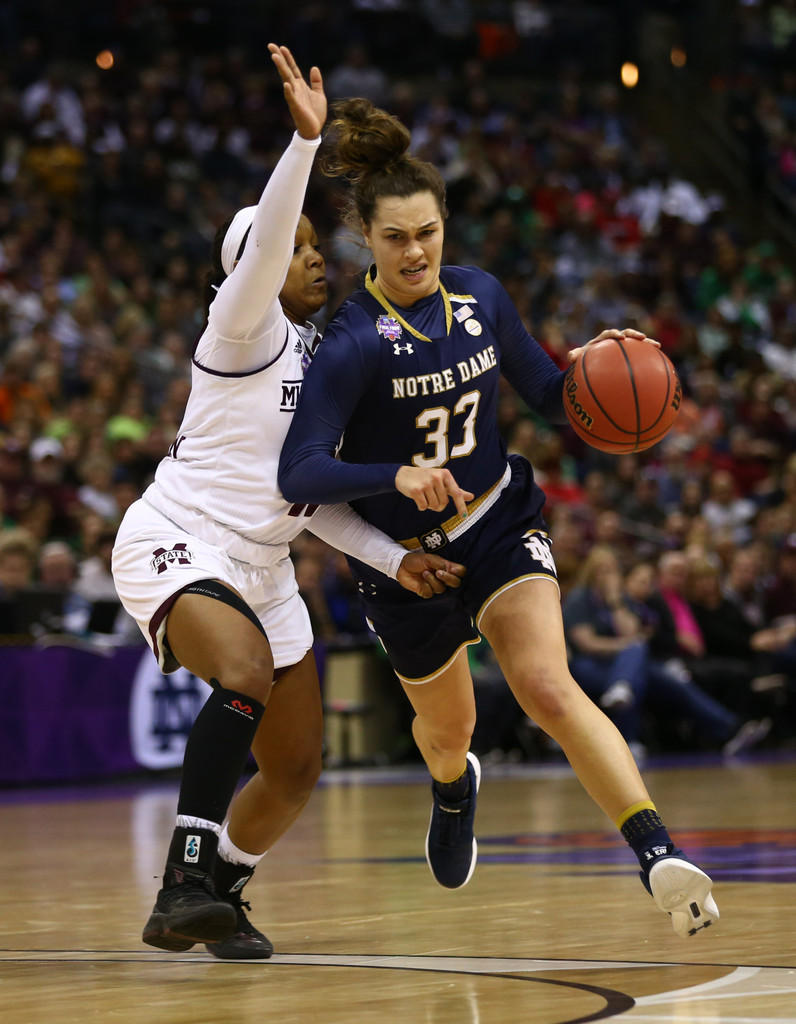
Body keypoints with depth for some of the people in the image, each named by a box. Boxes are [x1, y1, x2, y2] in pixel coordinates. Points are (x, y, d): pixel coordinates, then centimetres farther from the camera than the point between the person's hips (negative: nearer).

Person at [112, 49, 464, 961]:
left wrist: (394, 559, 2)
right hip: (175, 543, -9)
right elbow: (262, 247, -30)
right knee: (248, 674, -37)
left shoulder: (319, 355, 14)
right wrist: (305, 139, -41)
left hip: (259, 567, 9)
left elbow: (311, 496, 14)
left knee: (296, 770, 9)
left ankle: (217, 894, 32)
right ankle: (182, 885, -35)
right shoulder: (242, 329, -8)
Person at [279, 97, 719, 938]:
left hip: (500, 522, 1)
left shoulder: (480, 297, -5)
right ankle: (454, 789, 60)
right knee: (447, 726, 22)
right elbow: (298, 474, -28)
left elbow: (546, 395, 8)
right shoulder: (353, 344, -21)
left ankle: (659, 858, -36)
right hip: (404, 554, -1)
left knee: (549, 687, -24)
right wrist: (398, 477, -44)